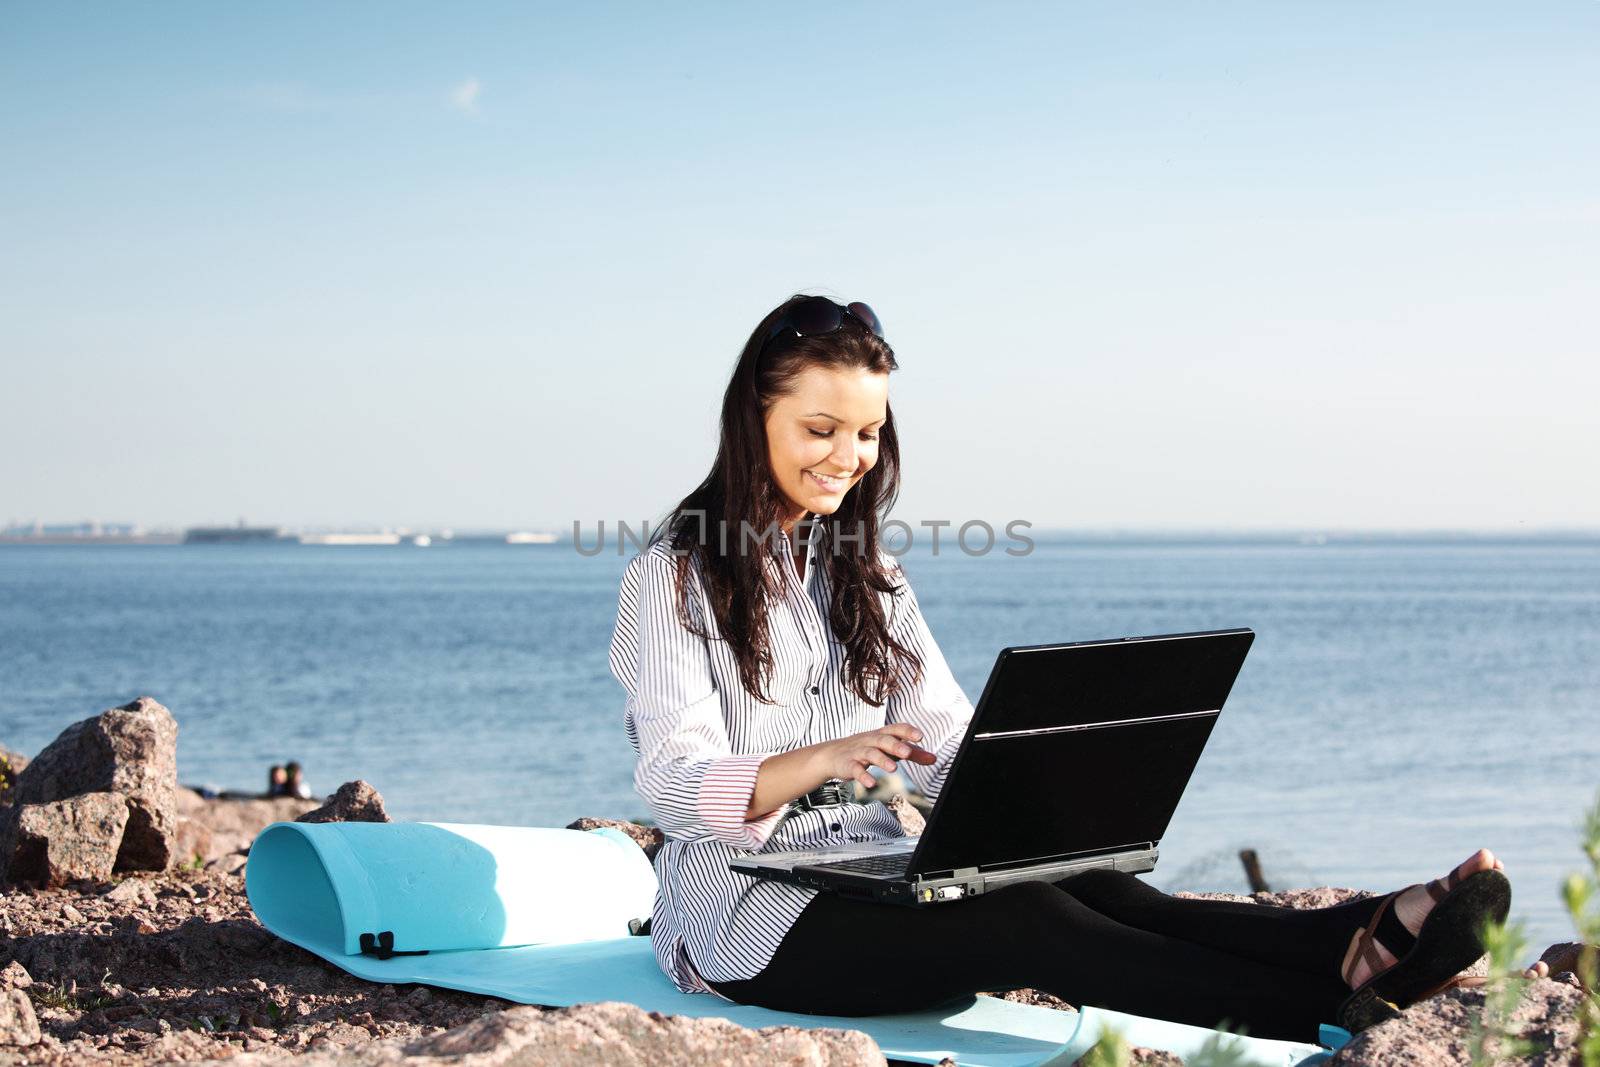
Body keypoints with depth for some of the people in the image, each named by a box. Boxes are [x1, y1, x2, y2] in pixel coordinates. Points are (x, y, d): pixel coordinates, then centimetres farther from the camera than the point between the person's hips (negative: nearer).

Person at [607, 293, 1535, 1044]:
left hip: (867, 873, 6)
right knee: (1025, 922, -31)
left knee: (1077, 879, -26)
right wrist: (816, 761, -35)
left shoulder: (866, 574, 17)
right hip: (743, 905, -6)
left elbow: (949, 740, 9)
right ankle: (1337, 1012, -49)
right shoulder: (675, 577, -3)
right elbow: (675, 782, -15)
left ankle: (1356, 942, -48)